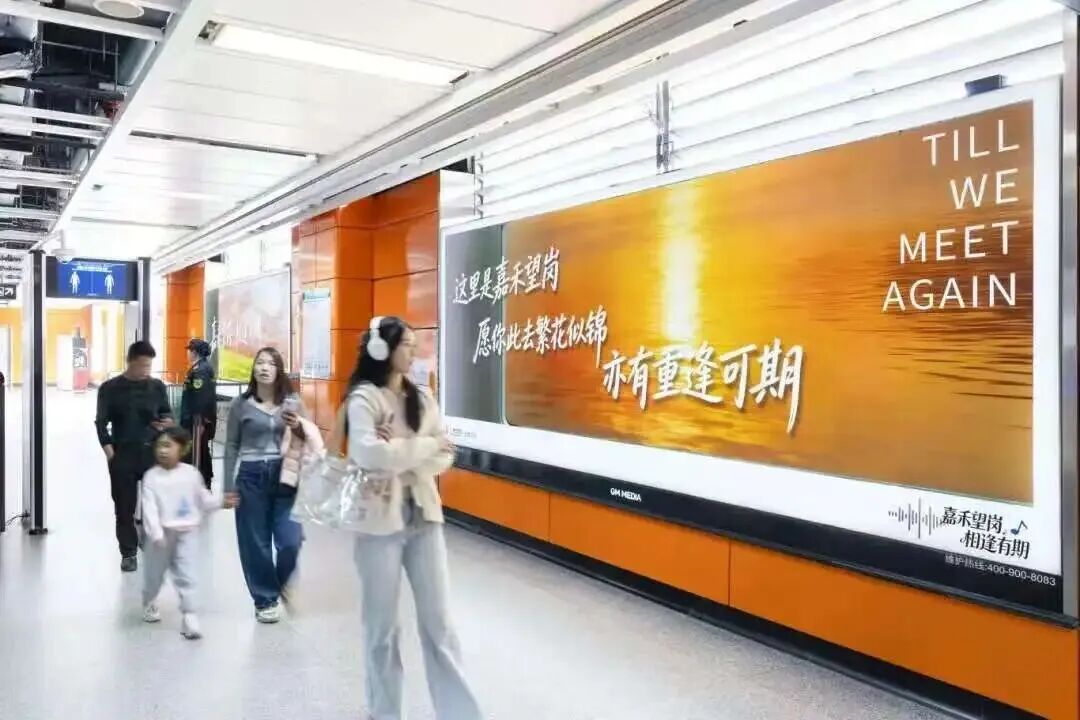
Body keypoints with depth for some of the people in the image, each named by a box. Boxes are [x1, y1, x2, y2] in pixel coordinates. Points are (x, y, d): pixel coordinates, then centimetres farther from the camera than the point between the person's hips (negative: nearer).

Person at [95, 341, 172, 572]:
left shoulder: (157, 387, 6)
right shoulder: (110, 388, 1)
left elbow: (167, 412, 15)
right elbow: (102, 421, 2)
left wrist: (168, 421, -9)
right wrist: (108, 447, -11)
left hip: (153, 452, 1)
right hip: (122, 454, -1)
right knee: (124, 507, 5)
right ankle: (128, 553, 15)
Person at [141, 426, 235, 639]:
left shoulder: (191, 473, -3)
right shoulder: (151, 476, -10)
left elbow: (203, 500, 8)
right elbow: (149, 508, -16)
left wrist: (221, 502, -8)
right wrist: (156, 534, -25)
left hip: (187, 534, 0)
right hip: (162, 535, 0)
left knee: (188, 576, -4)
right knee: (154, 574, 19)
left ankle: (189, 616, 1)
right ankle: (149, 604, 46)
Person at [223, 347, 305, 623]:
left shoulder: (292, 402, 4)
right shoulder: (241, 404, 0)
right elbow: (231, 446, 4)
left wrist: (297, 427, -13)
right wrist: (229, 486, 1)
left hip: (284, 476, 1)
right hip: (251, 476, -1)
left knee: (290, 541, -3)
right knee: (256, 542, 5)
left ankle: (283, 585, 27)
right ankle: (265, 599, 21)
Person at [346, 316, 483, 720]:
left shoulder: (422, 398, 8)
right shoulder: (363, 398, -8)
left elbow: (445, 457, 2)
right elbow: (369, 454, -23)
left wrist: (400, 452, -14)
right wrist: (425, 445, -13)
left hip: (424, 516, 5)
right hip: (380, 520, -5)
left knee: (439, 620, 9)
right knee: (382, 623, 9)